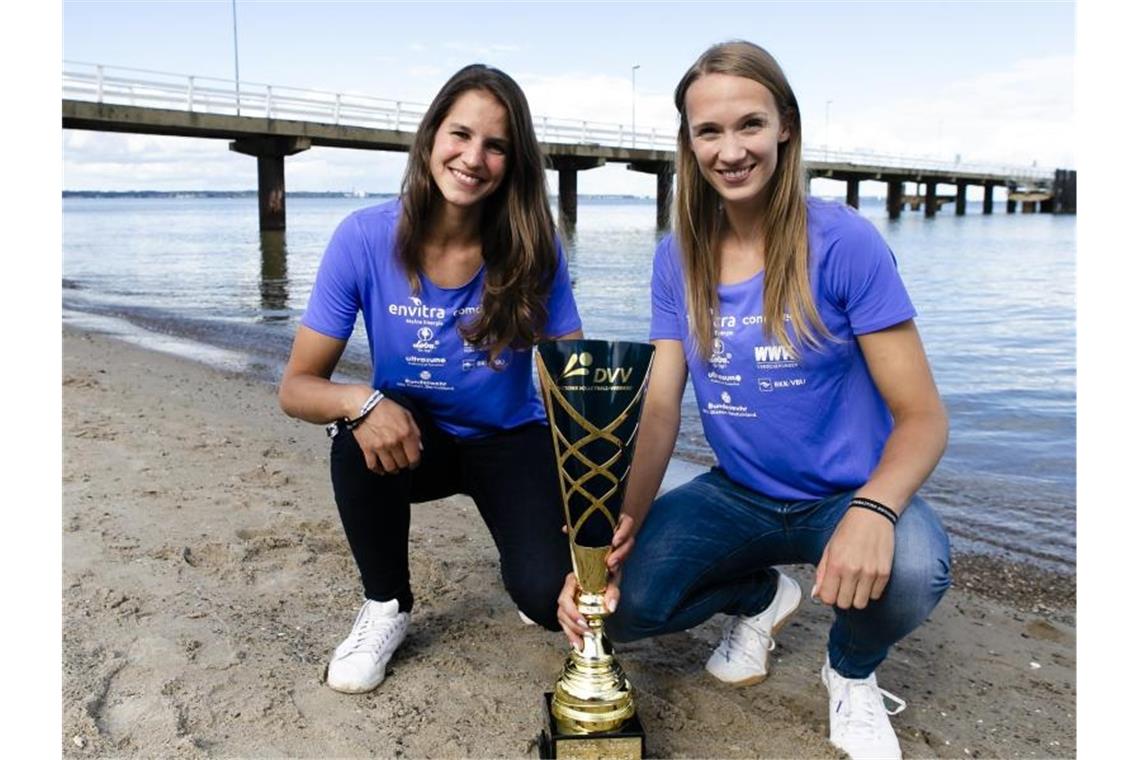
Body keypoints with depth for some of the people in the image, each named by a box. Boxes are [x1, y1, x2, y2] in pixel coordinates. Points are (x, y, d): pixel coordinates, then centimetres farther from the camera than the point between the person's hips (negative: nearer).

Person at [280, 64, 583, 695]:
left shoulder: (533, 250, -18)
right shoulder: (365, 238, -18)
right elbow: (297, 387, -15)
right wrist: (361, 402, -39)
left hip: (510, 443, -1)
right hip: (412, 440, 1)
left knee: (550, 597, -24)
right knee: (365, 423, -34)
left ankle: (525, 557, 17)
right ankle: (386, 605, -6)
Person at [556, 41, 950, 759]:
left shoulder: (843, 242, -16)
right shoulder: (678, 257, -3)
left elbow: (923, 416, -16)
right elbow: (660, 409, -5)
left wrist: (872, 510, -37)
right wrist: (621, 527, -22)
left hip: (849, 495, -3)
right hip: (737, 495, 4)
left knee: (911, 570, -36)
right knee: (616, 599, -19)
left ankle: (852, 671, 4)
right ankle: (760, 596, 16)